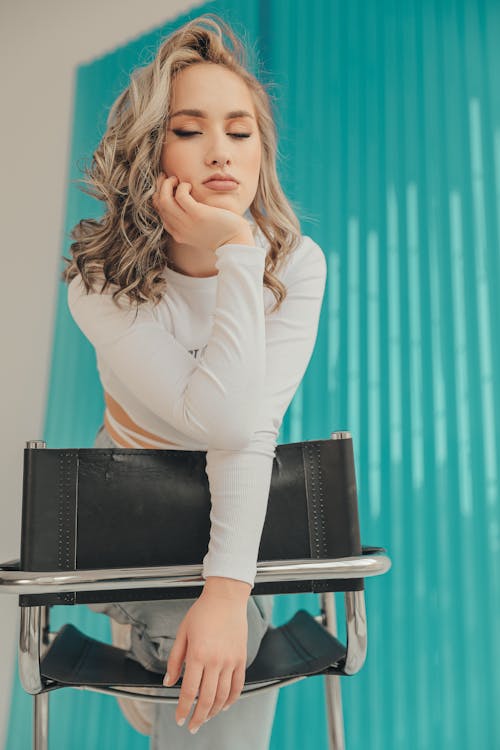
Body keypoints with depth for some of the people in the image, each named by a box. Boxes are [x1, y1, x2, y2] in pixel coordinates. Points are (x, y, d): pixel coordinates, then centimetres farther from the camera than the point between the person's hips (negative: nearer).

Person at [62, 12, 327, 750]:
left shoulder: (298, 264, -18)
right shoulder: (101, 282, -24)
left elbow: (254, 427, -27)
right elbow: (225, 423, -34)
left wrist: (227, 588, -34)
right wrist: (236, 254, -35)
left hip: (245, 505, 2)